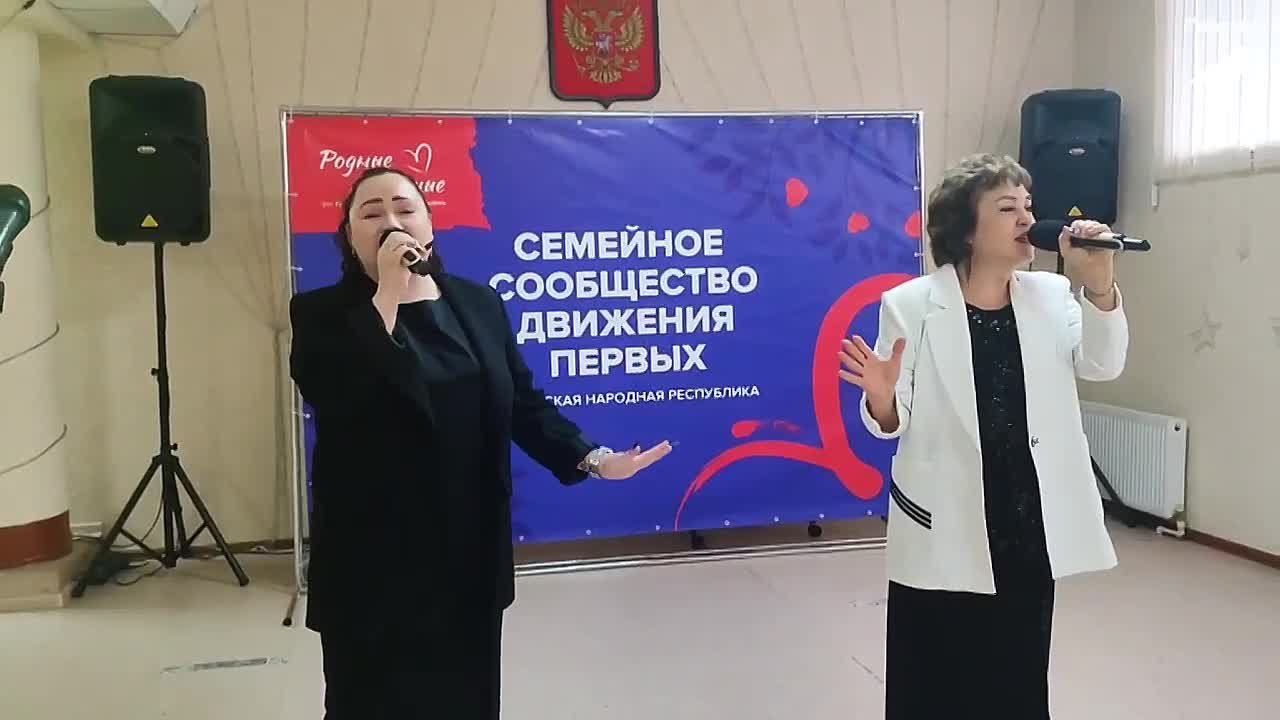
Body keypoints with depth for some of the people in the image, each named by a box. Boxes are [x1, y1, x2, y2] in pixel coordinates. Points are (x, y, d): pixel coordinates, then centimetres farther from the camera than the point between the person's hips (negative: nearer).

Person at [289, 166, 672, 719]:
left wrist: (593, 460, -4)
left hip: (469, 553, 3)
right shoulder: (323, 313, -4)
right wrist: (387, 294, -20)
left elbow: (523, 403, 8)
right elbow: (333, 399, -23)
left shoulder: (478, 304, 6)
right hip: (372, 560, -3)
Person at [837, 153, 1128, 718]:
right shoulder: (911, 305, -9)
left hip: (1029, 527, 4)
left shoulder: (1052, 295, 4)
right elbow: (896, 422, -9)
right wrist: (882, 403, -31)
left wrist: (1099, 286, -23)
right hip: (944, 530, -3)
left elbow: (1102, 365, -10)